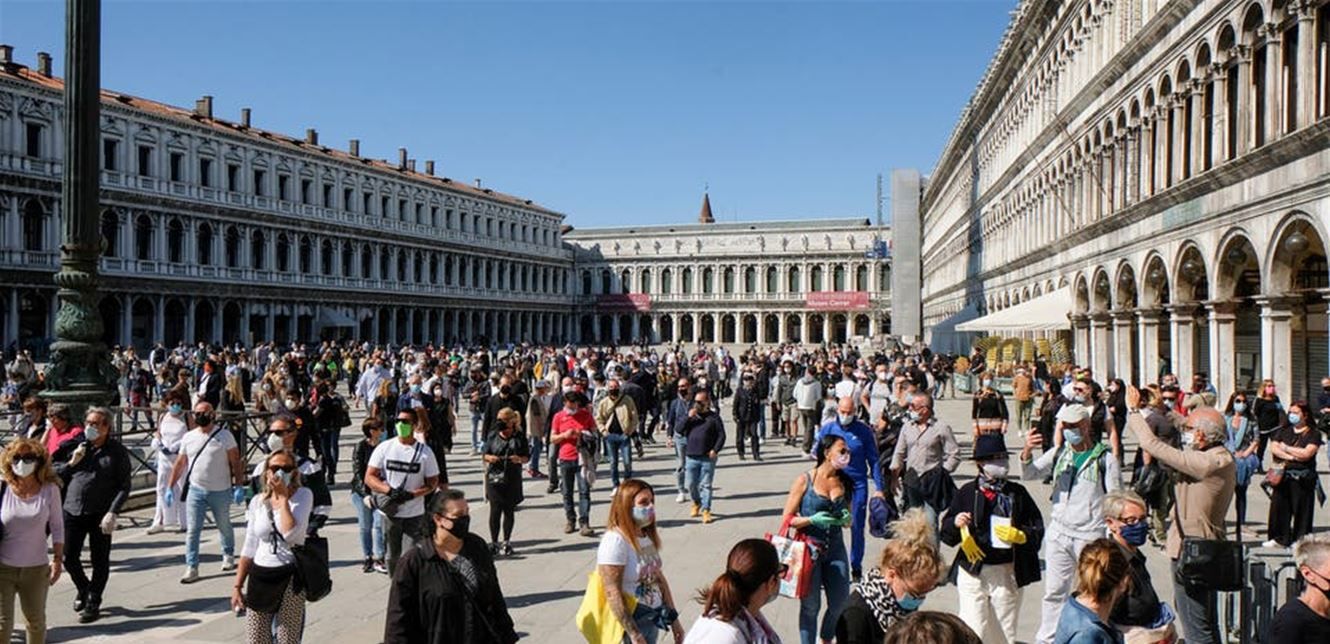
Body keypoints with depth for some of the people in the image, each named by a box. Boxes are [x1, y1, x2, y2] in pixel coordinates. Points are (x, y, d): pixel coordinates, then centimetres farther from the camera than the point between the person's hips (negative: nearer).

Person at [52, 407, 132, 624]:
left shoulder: (117, 451, -3)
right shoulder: (74, 445, 5)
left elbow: (124, 486, -4)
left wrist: (112, 513, -15)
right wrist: (71, 463, -8)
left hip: (100, 514, -3)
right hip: (72, 510, 3)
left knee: (100, 561, 3)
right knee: (69, 557, 7)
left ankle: (93, 604, 17)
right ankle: (83, 589, 35)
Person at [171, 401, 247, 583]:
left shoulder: (224, 435, -6)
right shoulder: (188, 437, 5)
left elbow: (236, 463, -7)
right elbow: (179, 464, 11)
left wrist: (239, 486, -13)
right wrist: (170, 487, 6)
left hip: (221, 491, -2)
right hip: (196, 491, 2)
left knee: (224, 527, 15)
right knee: (193, 530, -3)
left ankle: (228, 556, 37)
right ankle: (191, 568, 2)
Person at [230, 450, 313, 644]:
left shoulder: (303, 495, -5)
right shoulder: (257, 501, 6)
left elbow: (290, 534, -22)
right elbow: (249, 548, 12)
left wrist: (283, 497, -15)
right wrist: (237, 586, 9)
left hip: (289, 577, -4)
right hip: (259, 577, 4)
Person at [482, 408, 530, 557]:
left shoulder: (519, 437, 1)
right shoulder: (492, 435, 7)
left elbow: (527, 457, 6)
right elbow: (485, 454, 11)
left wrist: (520, 459, -16)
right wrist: (490, 458, -11)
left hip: (512, 479, -1)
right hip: (494, 477, 1)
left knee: (509, 511, 6)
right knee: (495, 510, -2)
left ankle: (506, 542, 18)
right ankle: (494, 542, 9)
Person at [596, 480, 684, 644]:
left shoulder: (649, 536, 5)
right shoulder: (615, 540, -20)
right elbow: (612, 593, -21)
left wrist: (673, 619, 14)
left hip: (653, 619, 7)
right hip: (629, 621, -7)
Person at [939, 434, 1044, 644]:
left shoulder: (1017, 492, 6)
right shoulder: (967, 492, 1)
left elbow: (1037, 530, 3)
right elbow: (946, 533, 2)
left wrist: (1019, 536, -15)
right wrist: (955, 524, -19)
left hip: (1007, 572, 2)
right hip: (972, 572, -2)